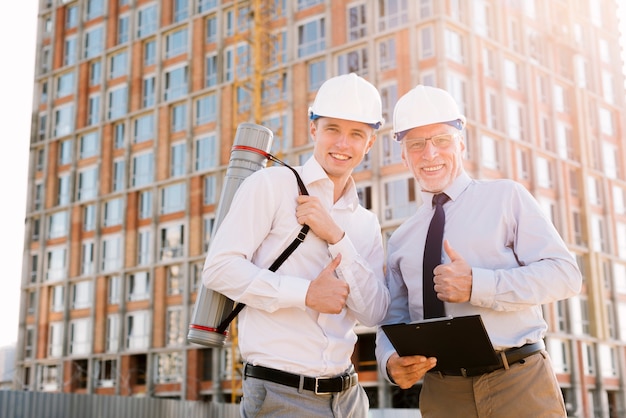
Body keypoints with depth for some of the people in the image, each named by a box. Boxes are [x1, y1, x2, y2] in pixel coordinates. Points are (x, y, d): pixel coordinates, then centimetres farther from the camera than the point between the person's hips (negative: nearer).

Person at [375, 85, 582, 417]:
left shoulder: (506, 197, 3)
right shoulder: (400, 241, 13)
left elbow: (565, 274, -6)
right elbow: (392, 321, 15)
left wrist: (477, 285, -19)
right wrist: (390, 362, -9)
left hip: (520, 386, -2)